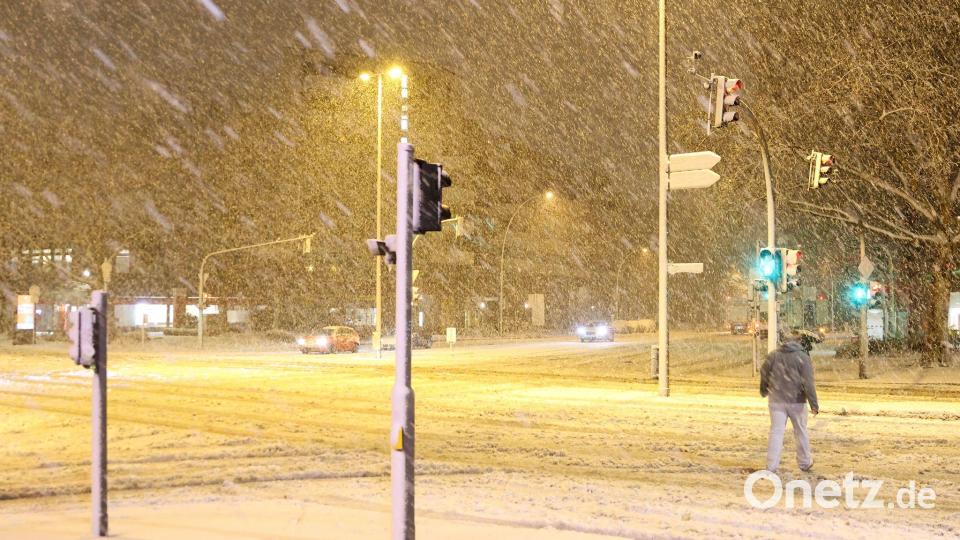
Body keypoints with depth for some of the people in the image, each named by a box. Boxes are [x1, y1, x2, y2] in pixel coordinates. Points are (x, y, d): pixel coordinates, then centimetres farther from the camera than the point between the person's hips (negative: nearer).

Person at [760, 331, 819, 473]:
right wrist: (814, 404, -9)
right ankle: (805, 463, 25)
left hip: (776, 401, 2)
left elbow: (763, 374, 10)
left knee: (776, 432, 3)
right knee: (801, 432, 13)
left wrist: (763, 391, 29)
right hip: (796, 401, -2)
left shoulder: (773, 355, 2)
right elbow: (808, 383, -12)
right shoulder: (803, 357, -7)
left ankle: (771, 466, -2)